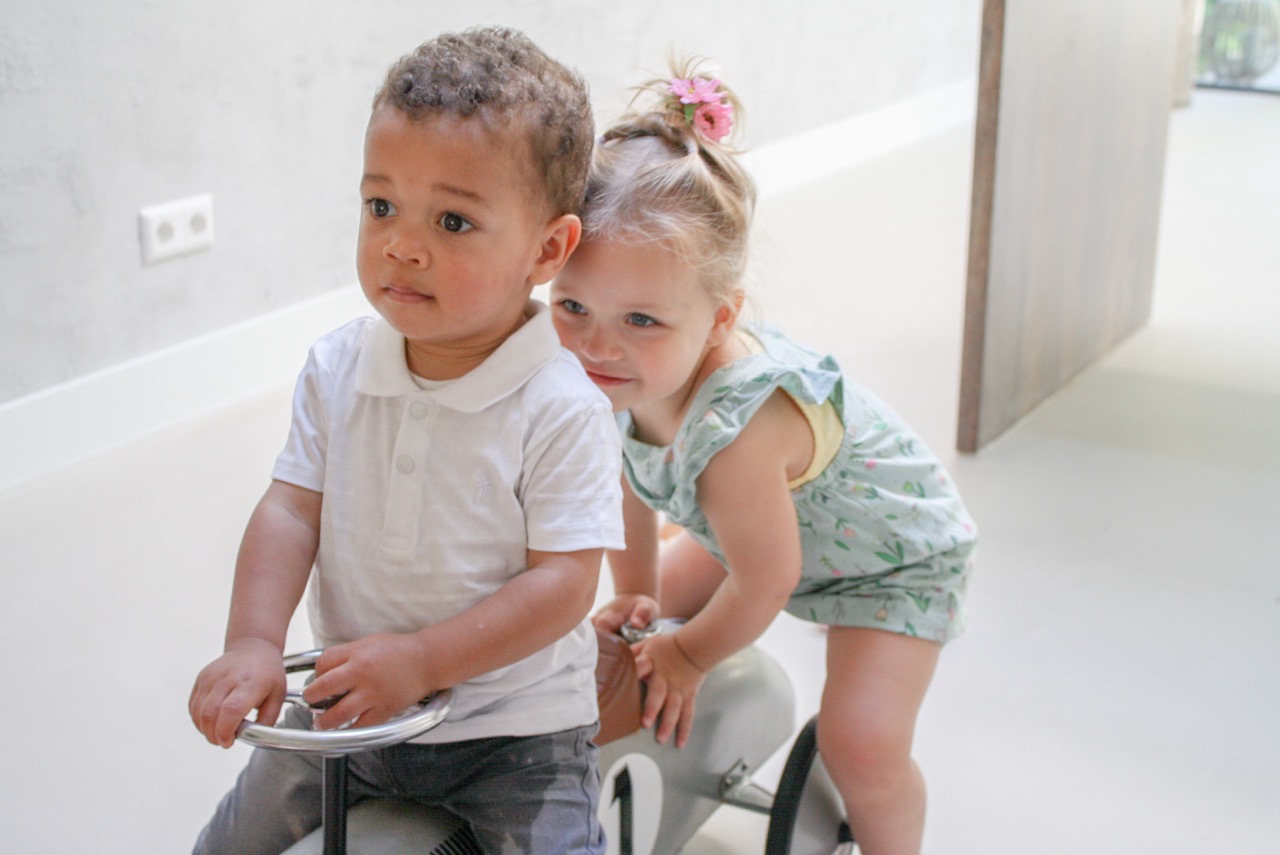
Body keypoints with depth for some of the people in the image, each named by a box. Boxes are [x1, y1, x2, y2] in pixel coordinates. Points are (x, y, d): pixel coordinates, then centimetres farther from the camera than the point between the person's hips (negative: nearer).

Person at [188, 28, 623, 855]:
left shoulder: (563, 407, -23)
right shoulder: (338, 369, -8)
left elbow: (563, 582, -22)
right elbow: (292, 509, -5)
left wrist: (420, 661, -25)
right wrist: (254, 644, -17)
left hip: (516, 728, -4)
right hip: (349, 706, 4)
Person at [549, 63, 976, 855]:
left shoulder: (734, 431, -45)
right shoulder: (614, 373, -23)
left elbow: (764, 586, -28)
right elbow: (628, 486, -3)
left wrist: (688, 655, -11)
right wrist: (636, 597, 6)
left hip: (897, 554, -7)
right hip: (776, 525, 8)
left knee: (861, 743, -18)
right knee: (633, 631, 12)